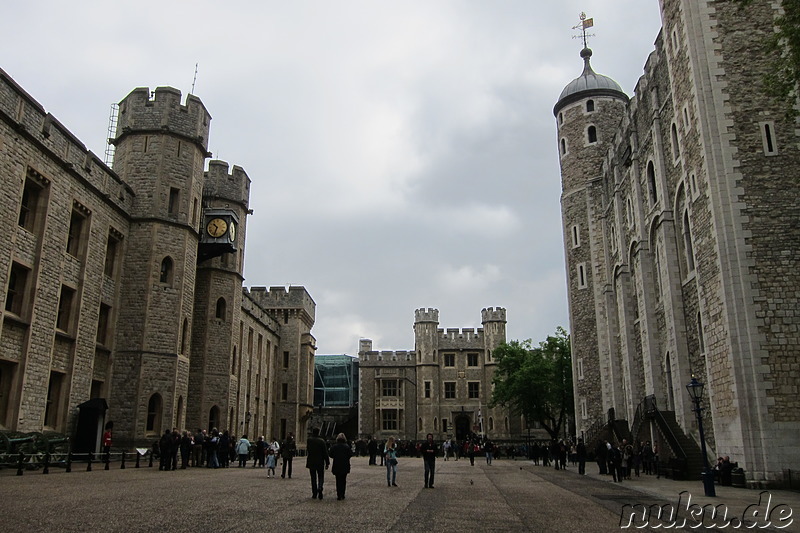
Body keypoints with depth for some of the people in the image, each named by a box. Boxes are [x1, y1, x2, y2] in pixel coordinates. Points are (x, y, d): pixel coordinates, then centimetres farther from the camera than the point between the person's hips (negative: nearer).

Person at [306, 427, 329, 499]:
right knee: (321, 477, 9)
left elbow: (307, 451, 2)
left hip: (311, 463, 1)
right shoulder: (322, 441, -7)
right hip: (320, 463, -1)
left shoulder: (309, 440, -3)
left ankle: (314, 494, 9)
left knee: (313, 478, 9)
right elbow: (325, 453, -6)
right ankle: (320, 488, -18)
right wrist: (327, 463, -1)